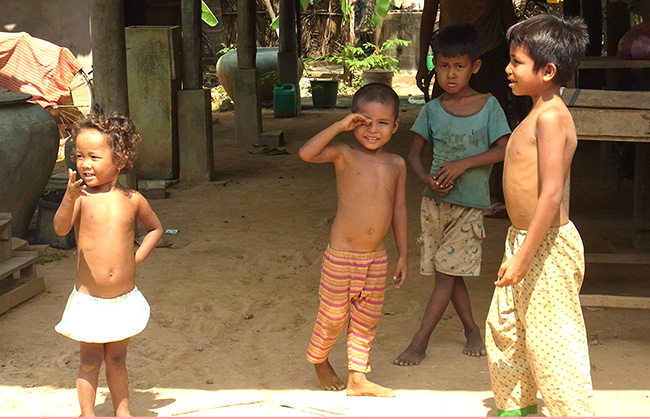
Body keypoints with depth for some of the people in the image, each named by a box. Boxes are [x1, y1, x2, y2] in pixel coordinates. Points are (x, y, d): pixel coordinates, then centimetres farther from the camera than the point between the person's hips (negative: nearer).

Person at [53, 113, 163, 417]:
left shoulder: (132, 199, -2)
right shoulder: (81, 195, -8)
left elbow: (155, 228, 16)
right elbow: (60, 228, -24)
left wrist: (136, 258, 3)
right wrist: (69, 198, -40)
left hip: (125, 298, 2)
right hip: (88, 300, -2)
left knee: (117, 358, 15)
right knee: (90, 360, 8)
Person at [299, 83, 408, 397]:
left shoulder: (396, 164, 5)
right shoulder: (345, 155, -9)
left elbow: (399, 209, 11)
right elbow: (306, 153, -27)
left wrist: (403, 254, 10)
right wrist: (340, 126, -26)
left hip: (376, 258, 4)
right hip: (341, 256, -4)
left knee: (366, 320, 12)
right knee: (333, 317, 7)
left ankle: (357, 379, 25)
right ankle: (319, 362, 34)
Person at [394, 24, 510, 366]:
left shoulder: (488, 106, -5)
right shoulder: (432, 110, 2)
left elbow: (505, 149, -12)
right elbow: (415, 152, 5)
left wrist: (463, 164, -21)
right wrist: (427, 179, -15)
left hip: (470, 202, -3)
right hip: (435, 199, 3)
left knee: (448, 269, -4)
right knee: (447, 271, 9)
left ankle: (420, 342, 0)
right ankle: (472, 330, 26)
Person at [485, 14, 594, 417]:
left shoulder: (551, 116, -20)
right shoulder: (541, 113, 11)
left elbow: (552, 194, -25)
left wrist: (524, 256, -24)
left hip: (547, 246, -10)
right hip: (525, 239, 10)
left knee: (550, 341, -2)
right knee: (504, 328, 20)